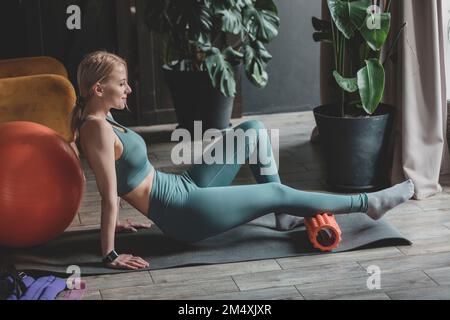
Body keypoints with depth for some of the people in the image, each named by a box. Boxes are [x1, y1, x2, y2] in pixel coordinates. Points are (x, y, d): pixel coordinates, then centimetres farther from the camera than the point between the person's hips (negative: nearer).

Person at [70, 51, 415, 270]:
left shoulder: (102, 118, 6)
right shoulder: (98, 129, -23)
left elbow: (113, 185, 17)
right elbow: (109, 195, -23)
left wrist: (116, 222, 24)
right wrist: (111, 255, -21)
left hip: (183, 187, 10)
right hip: (184, 214, -10)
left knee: (254, 130, 8)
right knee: (278, 193, -5)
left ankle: (285, 216, 14)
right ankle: (368, 203, 10)